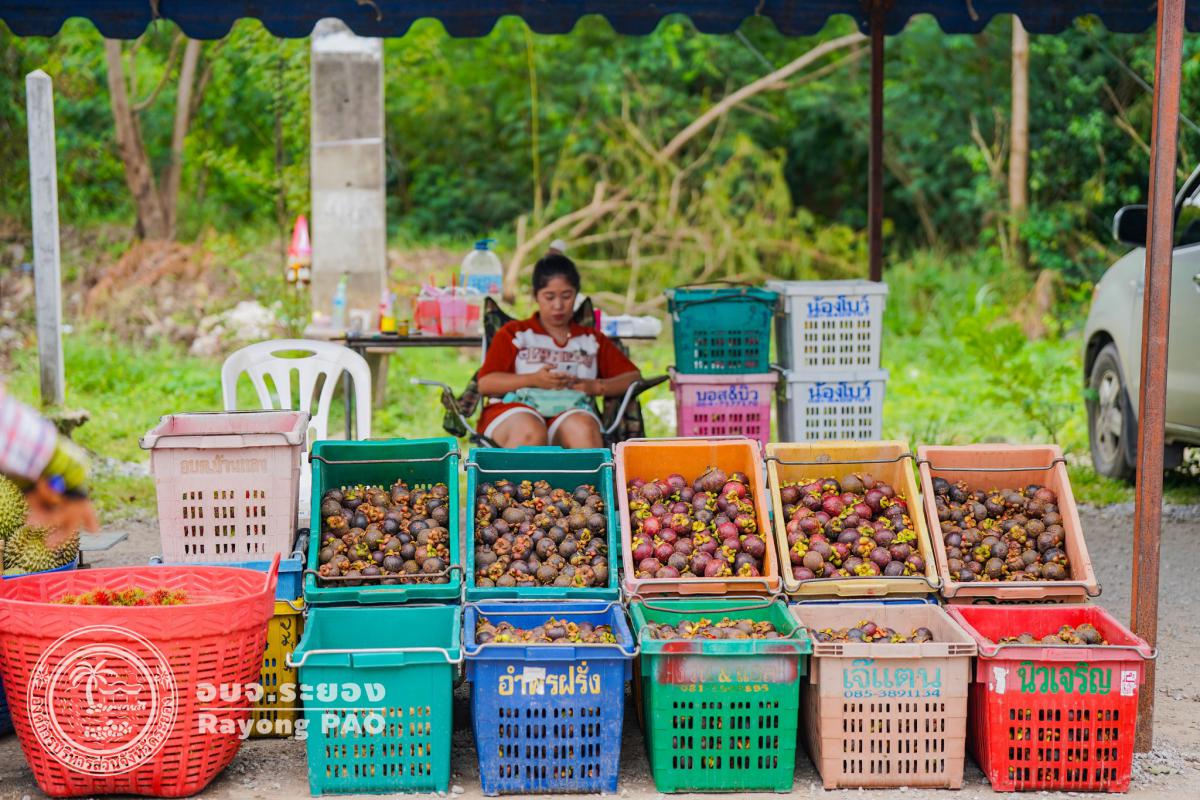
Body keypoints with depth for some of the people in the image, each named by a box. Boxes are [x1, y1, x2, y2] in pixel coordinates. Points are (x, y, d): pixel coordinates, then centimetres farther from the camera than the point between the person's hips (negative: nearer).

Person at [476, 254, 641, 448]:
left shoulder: (592, 339, 27)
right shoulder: (514, 333, 21)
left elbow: (633, 376, 18)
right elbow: (485, 383, 7)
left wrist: (596, 386, -1)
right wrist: (533, 380, -6)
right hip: (516, 410, -1)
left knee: (584, 430, -37)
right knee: (531, 433, -39)